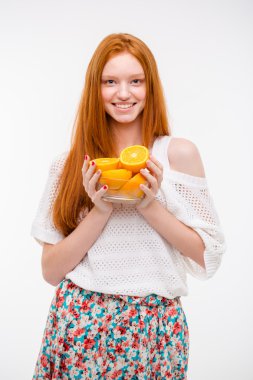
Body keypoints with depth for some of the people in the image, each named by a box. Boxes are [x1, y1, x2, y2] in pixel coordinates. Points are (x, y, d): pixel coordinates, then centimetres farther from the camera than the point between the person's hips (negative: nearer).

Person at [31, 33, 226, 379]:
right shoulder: (69, 165, 0)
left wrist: (150, 206, -16)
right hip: (80, 326, 1)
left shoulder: (179, 153, -4)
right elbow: (51, 270, -2)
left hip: (155, 327, -1)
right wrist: (101, 210, -15)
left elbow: (208, 256, -3)